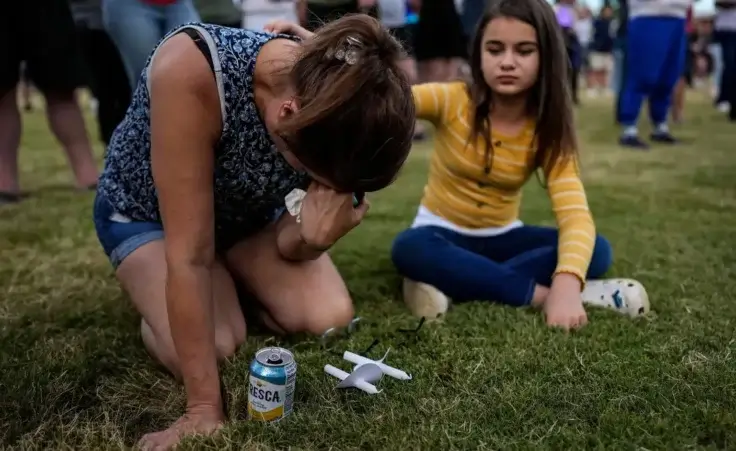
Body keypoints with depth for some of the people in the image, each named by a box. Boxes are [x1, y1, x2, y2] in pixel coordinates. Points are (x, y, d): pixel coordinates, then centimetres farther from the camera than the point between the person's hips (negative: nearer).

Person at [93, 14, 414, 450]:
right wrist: (205, 406, -33)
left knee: (331, 317, -15)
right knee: (213, 348, -25)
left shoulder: (334, 105, -26)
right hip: (145, 209, -3)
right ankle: (157, 301, 10)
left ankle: (230, 284, 16)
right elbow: (190, 254, -37)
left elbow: (289, 247, -15)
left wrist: (314, 236, -40)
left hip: (248, 210, 4)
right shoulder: (191, 70, -42)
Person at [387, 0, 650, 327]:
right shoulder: (452, 100, -15)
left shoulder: (548, 132, -11)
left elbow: (575, 215, -24)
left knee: (597, 250, -21)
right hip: (443, 233, -2)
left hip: (501, 237, 3)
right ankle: (538, 293, -29)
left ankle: (452, 282, -29)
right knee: (410, 248, -37)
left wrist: (566, 284, -44)